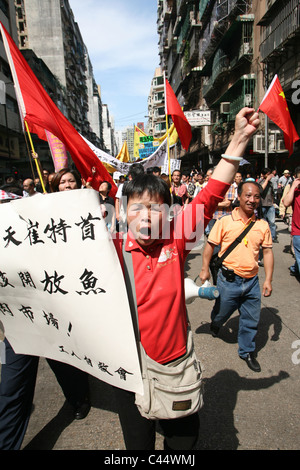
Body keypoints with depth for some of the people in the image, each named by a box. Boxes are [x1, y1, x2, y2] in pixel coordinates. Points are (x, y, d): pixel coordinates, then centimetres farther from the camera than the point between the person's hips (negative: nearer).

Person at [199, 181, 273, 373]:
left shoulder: (263, 225, -1)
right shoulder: (225, 221, -9)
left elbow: (268, 251, 5)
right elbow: (211, 245, -2)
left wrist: (268, 279, 2)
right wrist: (205, 269, -3)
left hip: (252, 281, 3)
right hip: (229, 279, -2)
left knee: (251, 319, 13)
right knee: (222, 312, 18)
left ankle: (247, 351, 37)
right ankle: (215, 324, 53)